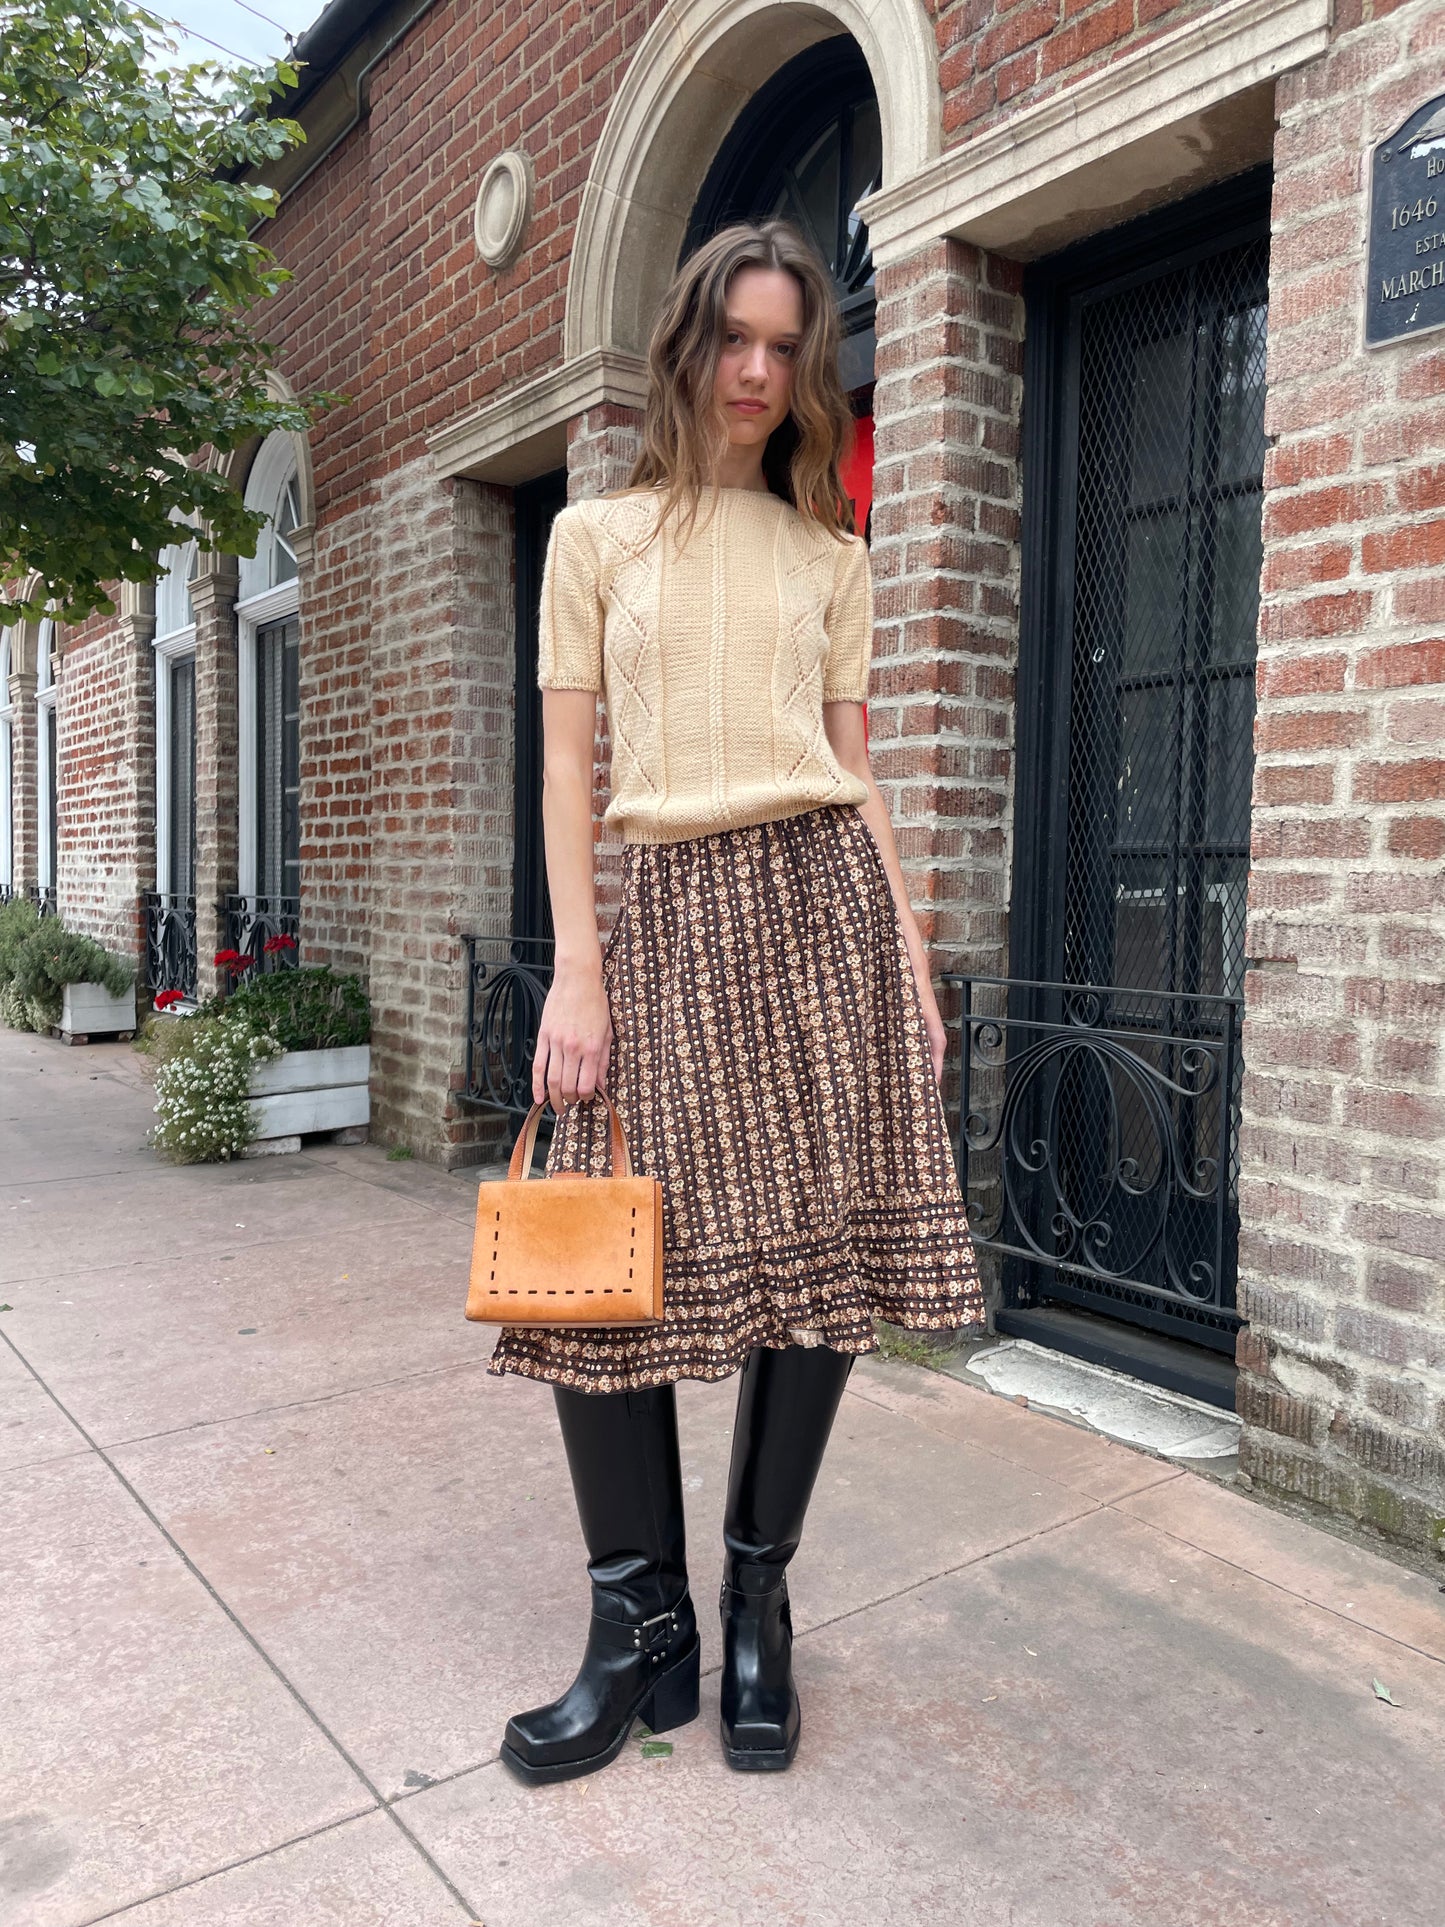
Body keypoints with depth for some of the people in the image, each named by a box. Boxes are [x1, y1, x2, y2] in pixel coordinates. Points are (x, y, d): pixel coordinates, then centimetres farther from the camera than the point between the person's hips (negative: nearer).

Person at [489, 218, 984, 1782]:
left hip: (825, 895, 2)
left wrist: (913, 963, 6)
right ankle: (643, 1629, 13)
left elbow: (854, 770, 13)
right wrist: (577, 969, -5)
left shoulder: (830, 554, 17)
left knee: (821, 1257, 0)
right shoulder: (598, 533, 12)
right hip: (669, 905, -1)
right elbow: (567, 762, 5)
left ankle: (757, 1607, 19)